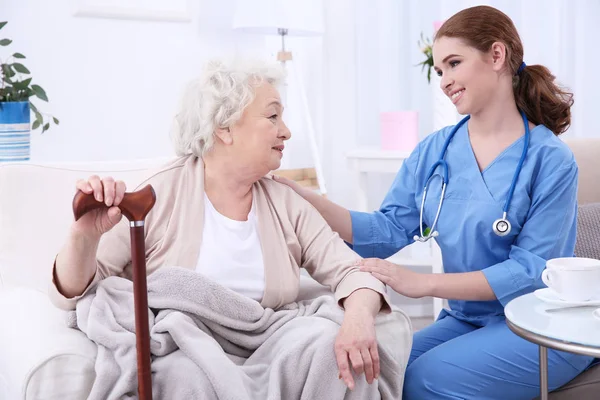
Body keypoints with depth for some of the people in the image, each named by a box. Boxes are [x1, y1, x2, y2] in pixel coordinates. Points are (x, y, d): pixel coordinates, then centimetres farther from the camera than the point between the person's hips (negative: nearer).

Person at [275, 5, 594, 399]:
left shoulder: (550, 160, -12)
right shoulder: (434, 151, 4)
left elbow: (532, 268, -16)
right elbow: (389, 231, -3)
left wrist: (424, 283, -25)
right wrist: (303, 197, -15)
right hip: (465, 320, 5)